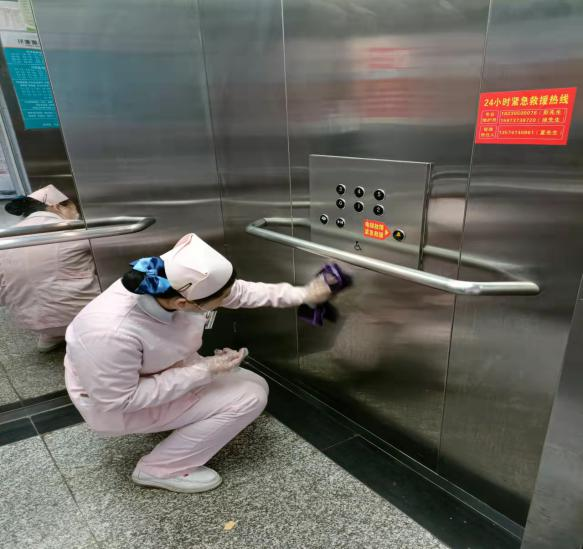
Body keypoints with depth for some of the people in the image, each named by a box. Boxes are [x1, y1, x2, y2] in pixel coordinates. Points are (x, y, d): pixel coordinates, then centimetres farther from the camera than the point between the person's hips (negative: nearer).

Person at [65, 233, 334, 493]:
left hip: (167, 369, 7)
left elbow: (240, 291, -6)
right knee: (248, 399, -16)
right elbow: (118, 401, -27)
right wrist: (205, 371, -28)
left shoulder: (177, 283, -22)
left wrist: (302, 294, -7)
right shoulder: (113, 333, -40)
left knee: (256, 386, 5)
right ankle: (160, 469, 0)